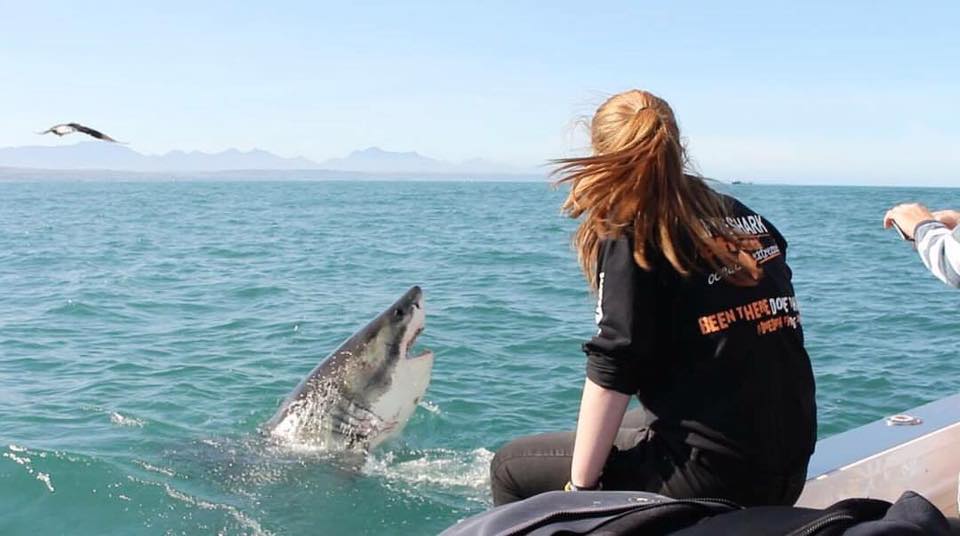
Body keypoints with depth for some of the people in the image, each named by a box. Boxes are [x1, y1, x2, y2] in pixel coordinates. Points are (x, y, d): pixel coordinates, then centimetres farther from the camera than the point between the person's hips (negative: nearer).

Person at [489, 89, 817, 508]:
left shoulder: (632, 233, -8)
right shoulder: (744, 218, 11)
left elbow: (612, 371, -14)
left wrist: (579, 486, -9)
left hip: (709, 476, -8)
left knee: (512, 466, 8)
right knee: (632, 426, 34)